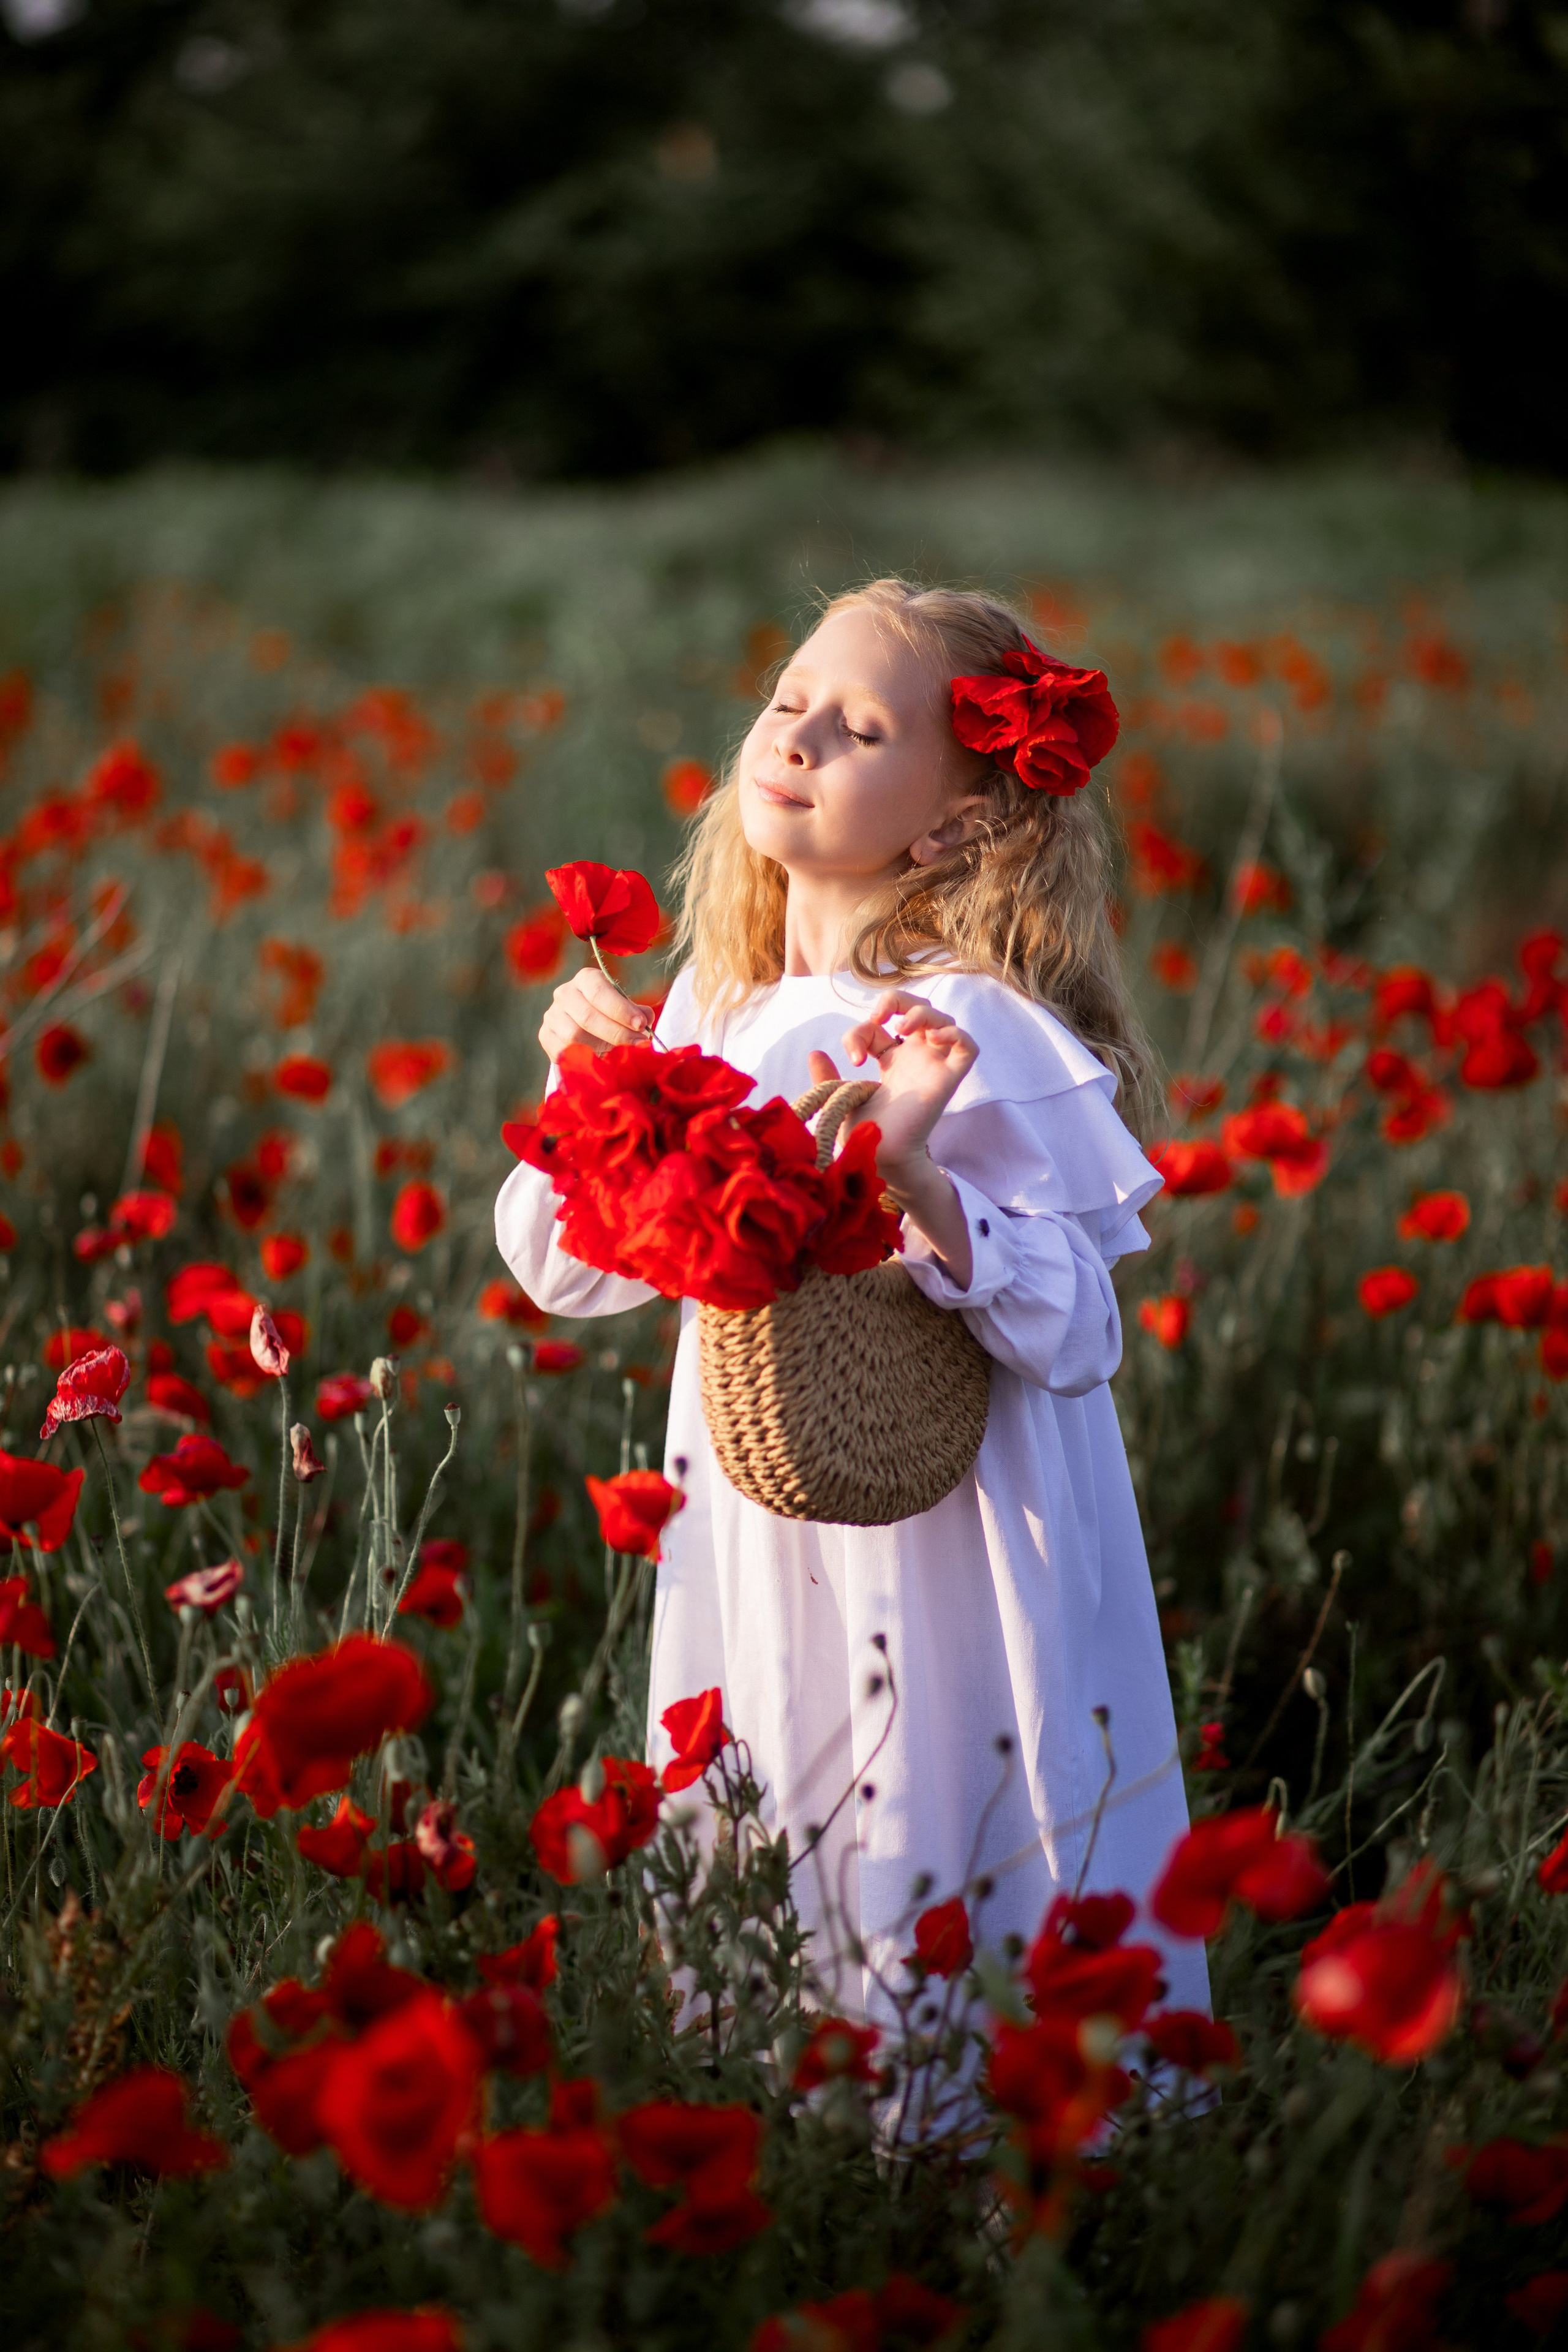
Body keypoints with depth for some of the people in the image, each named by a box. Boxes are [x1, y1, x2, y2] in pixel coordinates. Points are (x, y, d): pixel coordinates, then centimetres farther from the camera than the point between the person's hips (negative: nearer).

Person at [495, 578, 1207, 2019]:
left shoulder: (970, 1033, -15)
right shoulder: (717, 1008, 6)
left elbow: (1081, 1335, -19)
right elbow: (573, 1272, 12)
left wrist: (920, 1179, -33)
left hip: (943, 1565, -6)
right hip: (760, 1548, 6)